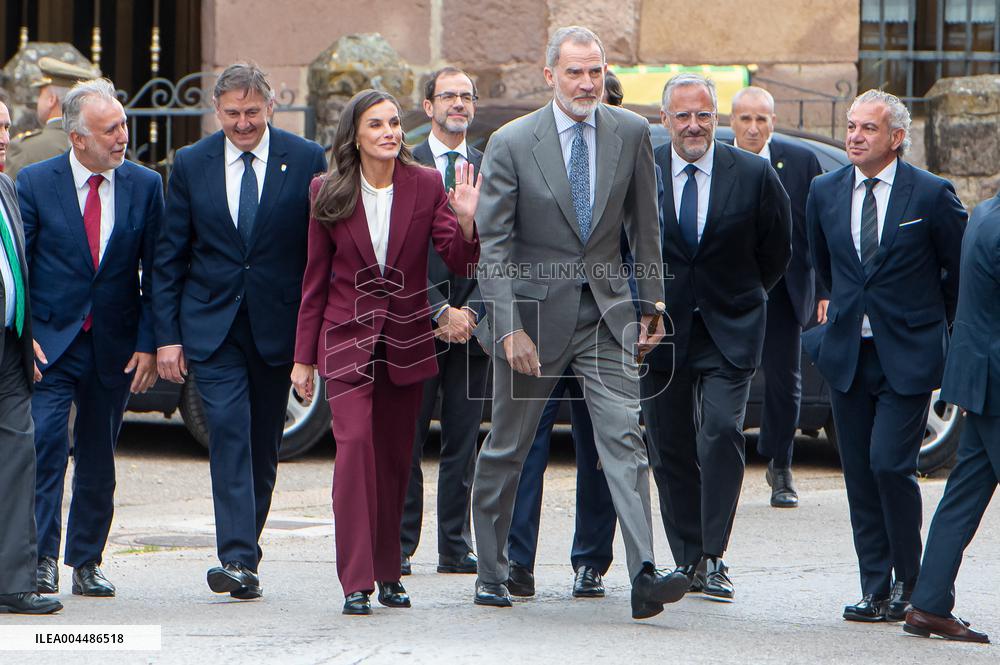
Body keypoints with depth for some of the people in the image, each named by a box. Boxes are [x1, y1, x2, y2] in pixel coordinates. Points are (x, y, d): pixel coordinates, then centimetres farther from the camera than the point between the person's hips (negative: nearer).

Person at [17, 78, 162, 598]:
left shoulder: (145, 186, 3)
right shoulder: (35, 183, -3)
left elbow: (155, 273, 6)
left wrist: (147, 343, -1)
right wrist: (24, 337, -10)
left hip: (115, 348, 2)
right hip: (49, 343, -2)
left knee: (98, 461, 9)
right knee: (46, 447, -14)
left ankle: (86, 562, 19)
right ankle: (42, 560, -11)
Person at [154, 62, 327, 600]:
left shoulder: (306, 161, -1)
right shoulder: (192, 164, 3)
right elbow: (169, 257, 5)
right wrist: (167, 335, -1)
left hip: (278, 327, 0)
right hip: (212, 328, 0)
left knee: (263, 443, 8)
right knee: (229, 431, -14)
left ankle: (244, 551, 21)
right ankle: (238, 559, -19)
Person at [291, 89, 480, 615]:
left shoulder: (426, 186, -1)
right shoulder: (328, 192, -1)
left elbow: (460, 265, -4)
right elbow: (316, 280, 5)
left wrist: (465, 222, -25)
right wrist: (304, 357, 5)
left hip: (406, 341, 2)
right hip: (348, 338, -2)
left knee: (394, 458, 9)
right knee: (354, 444, -17)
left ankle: (388, 574, 23)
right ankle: (356, 582, -17)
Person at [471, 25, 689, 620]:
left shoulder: (632, 134, 1)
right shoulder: (511, 143, -8)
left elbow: (644, 226, 11)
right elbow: (493, 245, -8)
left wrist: (653, 303, 8)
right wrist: (510, 327, -16)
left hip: (606, 312, 1)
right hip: (534, 310, -1)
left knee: (624, 438, -12)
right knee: (507, 448, 9)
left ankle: (644, 576, -20)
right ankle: (492, 572, 25)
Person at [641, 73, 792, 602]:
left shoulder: (753, 175, -2)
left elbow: (777, 251, 12)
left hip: (729, 331, -2)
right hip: (660, 332, 2)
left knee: (722, 435, -17)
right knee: (669, 450, 4)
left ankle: (712, 559, -14)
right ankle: (687, 561, 13)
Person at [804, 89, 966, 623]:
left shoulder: (932, 195, -7)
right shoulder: (825, 192, 6)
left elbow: (962, 269, 4)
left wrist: (934, 323, 10)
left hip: (907, 357, -4)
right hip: (847, 354, 5)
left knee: (889, 463, -15)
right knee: (860, 474, 4)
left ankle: (909, 581, 0)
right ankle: (876, 591, 10)